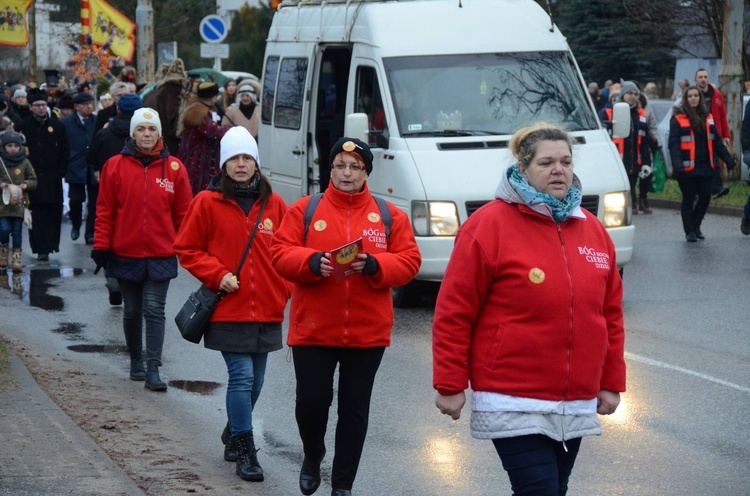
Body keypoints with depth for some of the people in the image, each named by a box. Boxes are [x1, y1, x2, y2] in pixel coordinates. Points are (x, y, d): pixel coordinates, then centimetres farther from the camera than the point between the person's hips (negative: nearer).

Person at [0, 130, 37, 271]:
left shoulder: (25, 163, 2)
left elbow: (33, 180, 8)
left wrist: (26, 185, -12)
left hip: (19, 203, 1)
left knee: (17, 232, 3)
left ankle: (16, 259, 11)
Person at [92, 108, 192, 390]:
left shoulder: (174, 168, 0)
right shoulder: (115, 166, -1)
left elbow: (183, 213, 6)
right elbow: (105, 211, 3)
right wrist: (101, 247, 0)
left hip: (161, 255, -1)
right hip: (125, 254, 1)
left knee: (154, 311, -7)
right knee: (132, 311, 12)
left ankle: (153, 369, -7)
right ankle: (136, 361, 27)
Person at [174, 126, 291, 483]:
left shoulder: (273, 205, 6)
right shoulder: (208, 202, -3)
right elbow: (186, 248, 2)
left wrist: (284, 289, 2)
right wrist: (217, 275, -9)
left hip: (266, 310, 4)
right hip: (228, 310, -4)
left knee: (254, 381, 12)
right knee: (242, 378, -10)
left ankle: (235, 439, 32)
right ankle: (245, 452, -2)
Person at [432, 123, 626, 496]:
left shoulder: (592, 230, 10)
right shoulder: (488, 225, -7)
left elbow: (611, 314, 16)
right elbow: (453, 313, -8)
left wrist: (611, 382, 14)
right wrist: (449, 385, -9)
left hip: (576, 405, 6)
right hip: (513, 404, -6)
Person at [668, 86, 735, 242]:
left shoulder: (708, 117, 12)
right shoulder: (678, 119, -5)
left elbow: (717, 142, 14)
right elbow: (674, 144, -12)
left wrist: (728, 160, 7)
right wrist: (677, 165, -24)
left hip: (705, 166, 5)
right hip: (687, 168, -5)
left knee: (705, 197, 3)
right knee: (688, 199, 2)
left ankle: (696, 225, 25)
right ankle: (689, 231, 14)